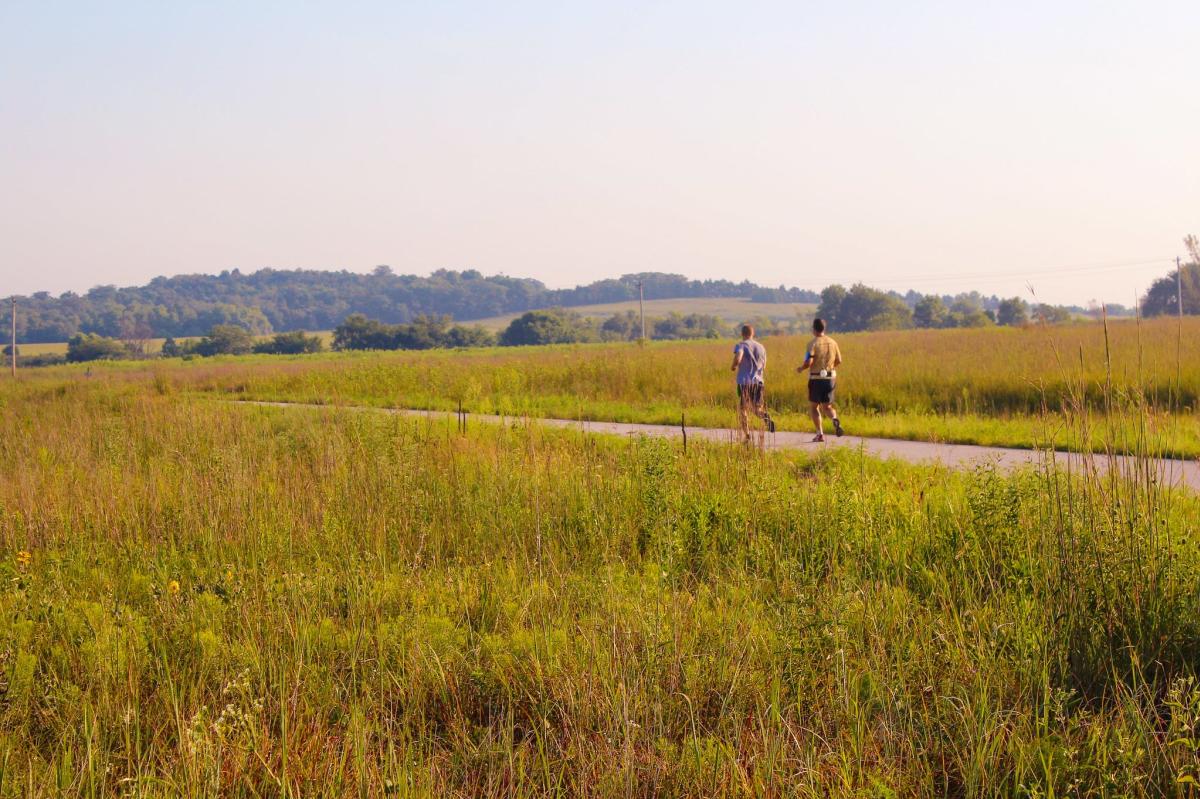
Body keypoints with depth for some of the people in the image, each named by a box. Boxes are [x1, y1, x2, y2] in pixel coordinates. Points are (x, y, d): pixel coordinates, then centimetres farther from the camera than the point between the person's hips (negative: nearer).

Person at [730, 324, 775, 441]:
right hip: (758, 381, 4)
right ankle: (766, 417, -25)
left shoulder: (740, 345, -3)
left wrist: (733, 367, -1)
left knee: (742, 409, 11)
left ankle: (746, 434, 9)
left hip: (744, 382, -4)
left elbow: (737, 359, -22)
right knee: (757, 408, 10)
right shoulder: (761, 347, 13)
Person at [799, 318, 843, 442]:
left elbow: (808, 362, -19)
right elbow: (839, 361, 9)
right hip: (830, 378, 4)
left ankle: (820, 434, 6)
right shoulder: (832, 342, 4)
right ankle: (835, 419, -20)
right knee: (827, 406, 13)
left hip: (816, 379, -4)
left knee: (814, 407, 12)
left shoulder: (813, 343, -12)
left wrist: (800, 369, 1)